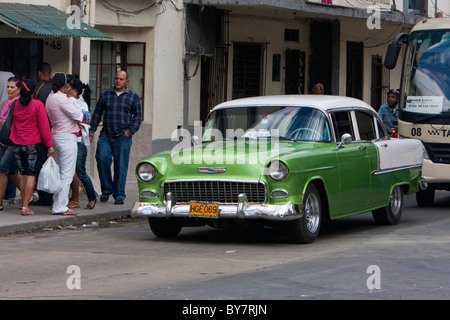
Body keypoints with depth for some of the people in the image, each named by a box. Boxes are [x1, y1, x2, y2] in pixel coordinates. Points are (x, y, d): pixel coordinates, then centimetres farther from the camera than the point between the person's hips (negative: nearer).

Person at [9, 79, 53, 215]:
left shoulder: (15, 104, 3)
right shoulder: (38, 105, -9)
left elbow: (10, 124, 13)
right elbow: (44, 126, -9)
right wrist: (49, 144, -3)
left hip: (17, 144, 4)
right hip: (32, 144, -4)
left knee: (23, 174, 16)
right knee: (31, 175, -1)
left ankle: (24, 202, 22)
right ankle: (25, 207, -6)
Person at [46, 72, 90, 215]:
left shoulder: (51, 97, 11)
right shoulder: (61, 99, -18)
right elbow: (78, 116, -15)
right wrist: (85, 117, 8)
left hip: (56, 135, 10)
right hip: (67, 138, -10)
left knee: (59, 172, 17)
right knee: (67, 173, -6)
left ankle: (57, 203, 21)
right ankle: (60, 207, -6)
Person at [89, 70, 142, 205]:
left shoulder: (133, 97, 7)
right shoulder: (105, 95, 14)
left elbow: (138, 116, 7)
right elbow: (97, 113, 17)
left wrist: (130, 131, -5)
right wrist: (92, 130, 10)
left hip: (122, 137, -2)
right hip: (105, 135, 2)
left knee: (121, 166, -3)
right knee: (102, 158, -17)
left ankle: (119, 195, 6)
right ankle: (106, 189, 0)